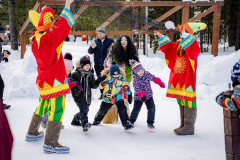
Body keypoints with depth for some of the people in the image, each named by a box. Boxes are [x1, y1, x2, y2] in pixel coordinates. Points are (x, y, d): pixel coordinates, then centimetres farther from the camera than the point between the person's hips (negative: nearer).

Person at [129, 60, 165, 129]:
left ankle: (150, 123, 2)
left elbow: (153, 78, 14)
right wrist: (141, 94, -48)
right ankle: (132, 121, 34)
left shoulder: (147, 74, -6)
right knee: (136, 109, 8)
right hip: (138, 97, -3)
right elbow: (137, 88, -32)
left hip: (148, 95, 3)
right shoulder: (135, 79, -20)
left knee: (152, 108, -10)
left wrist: (159, 82, 7)